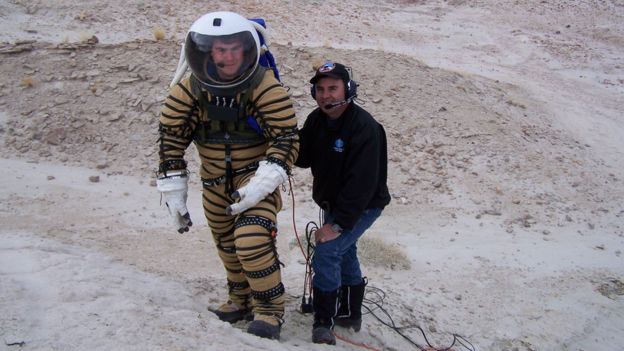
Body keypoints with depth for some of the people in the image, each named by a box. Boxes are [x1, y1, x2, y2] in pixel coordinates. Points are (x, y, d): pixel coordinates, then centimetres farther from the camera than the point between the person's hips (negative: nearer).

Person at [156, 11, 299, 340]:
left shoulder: (266, 88, -19)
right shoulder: (188, 91, -9)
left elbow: (287, 139, -20)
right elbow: (170, 140, -1)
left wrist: (261, 184, -31)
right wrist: (174, 194, -3)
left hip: (256, 177, -4)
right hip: (215, 184, 5)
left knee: (252, 241, -22)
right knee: (227, 246, 17)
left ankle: (270, 308, -1)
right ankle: (241, 299, 40)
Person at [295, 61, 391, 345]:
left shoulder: (365, 128, -29)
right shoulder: (316, 120, -4)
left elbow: (361, 184, -31)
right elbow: (303, 158, -4)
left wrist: (338, 224, -30)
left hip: (363, 205, -9)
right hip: (333, 202, 9)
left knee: (326, 255, -19)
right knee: (345, 254, 21)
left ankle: (324, 322, -8)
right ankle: (350, 314, 39)